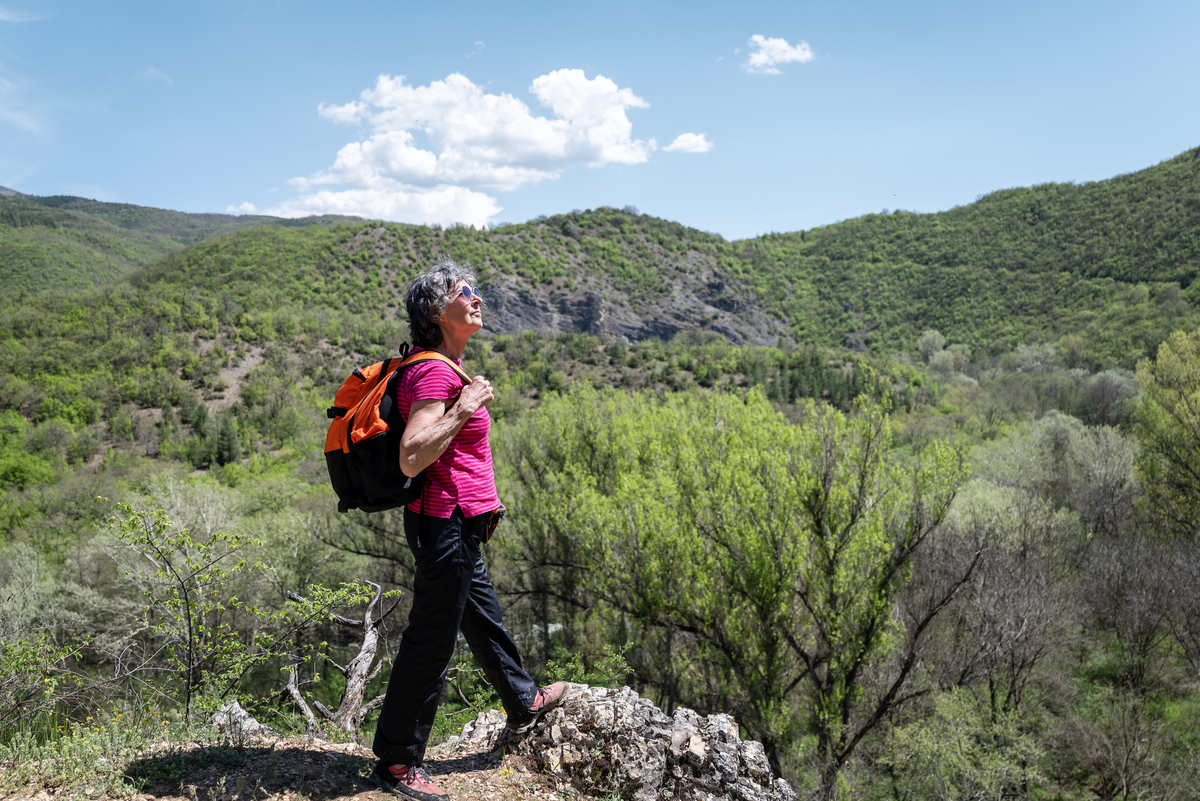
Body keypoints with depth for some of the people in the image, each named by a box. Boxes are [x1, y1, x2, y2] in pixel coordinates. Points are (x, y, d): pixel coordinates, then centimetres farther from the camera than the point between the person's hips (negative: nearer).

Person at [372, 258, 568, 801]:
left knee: (483, 617, 25)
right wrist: (464, 409, -25)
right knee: (430, 643, 1)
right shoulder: (436, 374, -19)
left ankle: (523, 703, 45)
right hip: (446, 523, -10)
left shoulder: (445, 368, 12)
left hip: (455, 523, 10)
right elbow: (411, 459, -26)